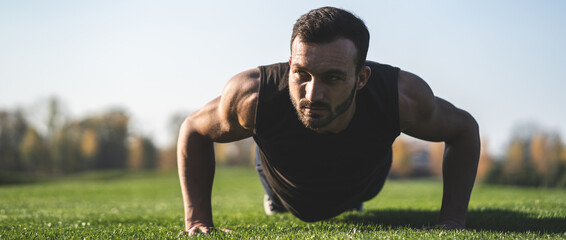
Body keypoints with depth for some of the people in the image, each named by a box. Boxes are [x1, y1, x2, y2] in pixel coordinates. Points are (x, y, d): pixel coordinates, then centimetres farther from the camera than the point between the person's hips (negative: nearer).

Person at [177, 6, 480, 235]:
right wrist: (198, 220, -30)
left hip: (364, 185, 2)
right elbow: (193, 130, -24)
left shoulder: (403, 96, -45)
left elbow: (464, 128, -22)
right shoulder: (253, 95, -46)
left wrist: (452, 221, -29)